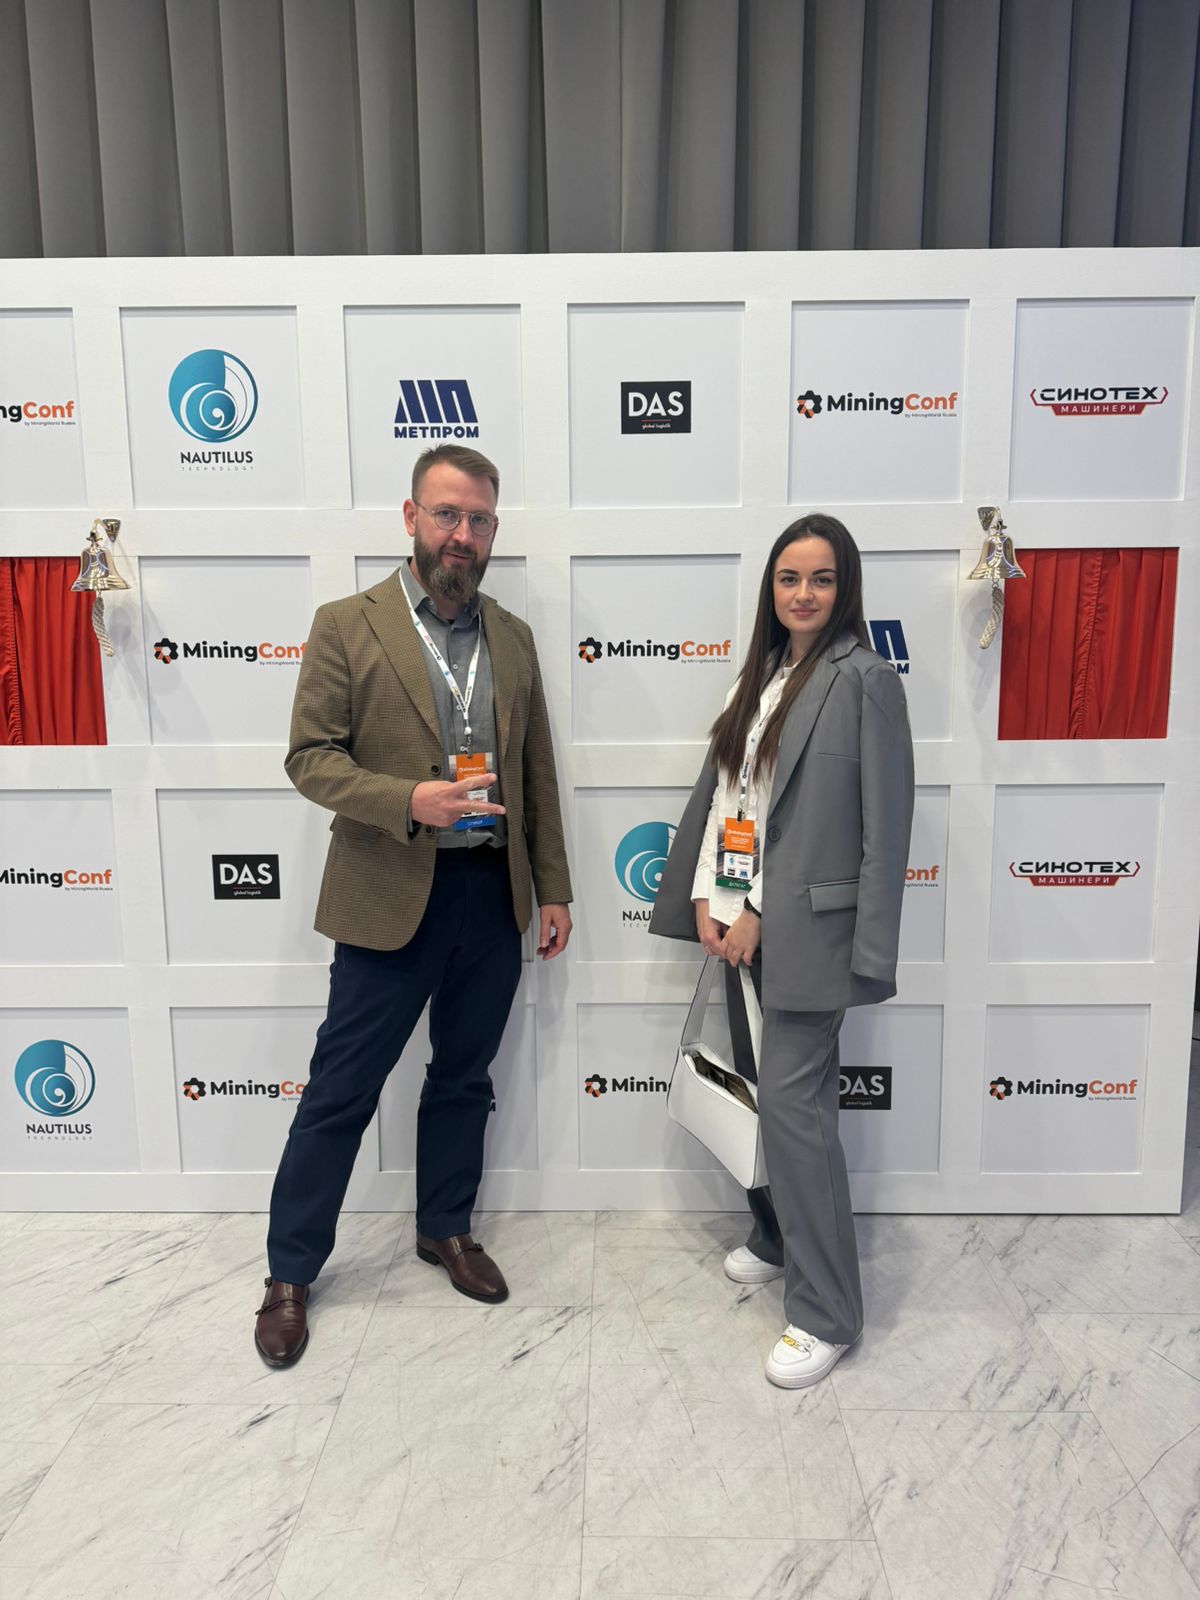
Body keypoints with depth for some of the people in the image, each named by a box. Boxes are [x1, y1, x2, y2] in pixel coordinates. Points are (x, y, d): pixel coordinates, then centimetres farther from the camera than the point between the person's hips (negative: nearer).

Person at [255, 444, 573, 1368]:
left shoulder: (513, 637, 10)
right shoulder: (347, 626, -4)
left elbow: (538, 771, 11)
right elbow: (311, 756, -7)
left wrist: (554, 888, 8)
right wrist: (408, 800, -24)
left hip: (494, 895, 4)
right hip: (391, 898, -4)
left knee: (464, 1077, 17)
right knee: (341, 1090, 6)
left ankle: (447, 1229, 38)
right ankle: (290, 1272, 24)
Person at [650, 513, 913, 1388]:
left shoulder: (866, 678, -9)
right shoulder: (765, 673, 13)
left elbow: (886, 825, -14)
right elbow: (720, 787, 13)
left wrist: (762, 913, -13)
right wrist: (705, 898, 1)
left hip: (805, 926, -7)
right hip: (741, 921, 7)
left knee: (793, 1101, -6)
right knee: (758, 1088, 16)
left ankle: (825, 1313, 8)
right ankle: (775, 1236, 37)